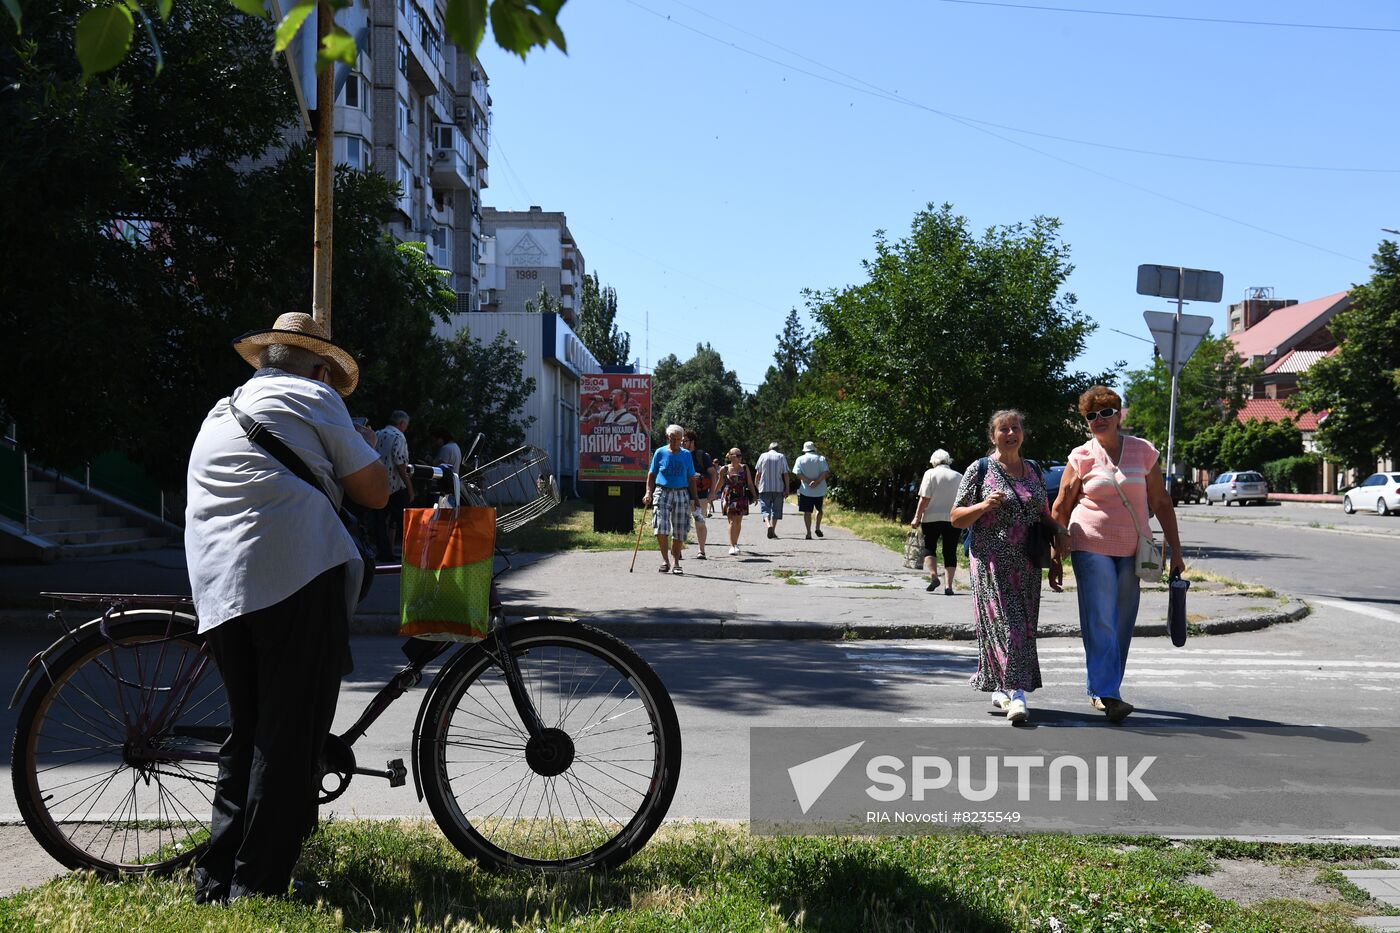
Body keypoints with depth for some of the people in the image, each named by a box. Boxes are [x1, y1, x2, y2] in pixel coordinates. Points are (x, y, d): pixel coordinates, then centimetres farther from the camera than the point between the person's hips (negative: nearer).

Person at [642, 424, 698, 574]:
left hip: (681, 494, 2)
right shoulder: (660, 452, 4)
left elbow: (691, 478, 12)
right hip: (662, 492, -2)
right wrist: (648, 492, -3)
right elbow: (651, 474, 8)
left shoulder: (686, 454, 8)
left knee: (679, 531, 3)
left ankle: (675, 562, 14)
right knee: (661, 528, -14)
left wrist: (694, 497, 6)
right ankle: (665, 559, 1)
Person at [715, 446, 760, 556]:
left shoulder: (745, 468, 6)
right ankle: (732, 546, -18)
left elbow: (750, 483, 9)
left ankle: (735, 544, 26)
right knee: (732, 521, -13)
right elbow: (720, 483, 13)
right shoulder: (724, 469, 0)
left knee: (738, 522, 9)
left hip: (741, 497, 3)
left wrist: (754, 495, 0)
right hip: (728, 497, -3)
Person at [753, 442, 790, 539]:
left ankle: (768, 525, -23)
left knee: (765, 509, 2)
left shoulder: (763, 456, 3)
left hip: (764, 488, 0)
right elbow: (785, 474, -1)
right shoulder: (781, 457, 2)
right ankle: (773, 531, 7)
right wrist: (786, 489, 3)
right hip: (778, 488, 0)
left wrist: (757, 485, 15)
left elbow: (758, 473, 4)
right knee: (776, 509, 9)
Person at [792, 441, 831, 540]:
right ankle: (817, 528, 11)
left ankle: (809, 533, -2)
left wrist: (808, 481, -17)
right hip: (819, 490, 1)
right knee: (819, 509, 22)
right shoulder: (821, 458, 3)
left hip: (805, 490, -1)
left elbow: (798, 473, -11)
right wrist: (817, 482, -17)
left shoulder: (800, 459, 2)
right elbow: (826, 472, -10)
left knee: (807, 512, 3)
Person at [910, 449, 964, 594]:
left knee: (929, 548, 9)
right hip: (953, 520, 2)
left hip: (931, 518, -2)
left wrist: (917, 517, -4)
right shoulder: (959, 477, 7)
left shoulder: (930, 473, -2)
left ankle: (933, 575, -11)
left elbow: (924, 498, -8)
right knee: (950, 553, 6)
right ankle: (948, 585, -1)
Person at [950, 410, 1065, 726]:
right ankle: (1016, 694, -14)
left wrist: (1055, 560, 15)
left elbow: (1045, 518, 19)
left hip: (1027, 566, 5)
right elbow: (956, 518, -1)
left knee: (1024, 626, 6)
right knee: (1005, 624, -12)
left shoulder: (1034, 472, 14)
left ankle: (1001, 689, 20)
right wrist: (983, 505, -18)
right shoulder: (979, 470, 0)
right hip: (992, 563, -5)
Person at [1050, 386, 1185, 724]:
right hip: (1091, 547, -3)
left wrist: (1176, 551, 5)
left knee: (1122, 625, 8)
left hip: (1132, 550, 3)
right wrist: (1057, 555, 0)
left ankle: (1099, 689, 21)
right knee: (1100, 622, -12)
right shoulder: (1081, 457, -1)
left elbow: (1161, 503, 7)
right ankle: (1107, 694, -12)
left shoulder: (1143, 451, 4)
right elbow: (1061, 508, 4)